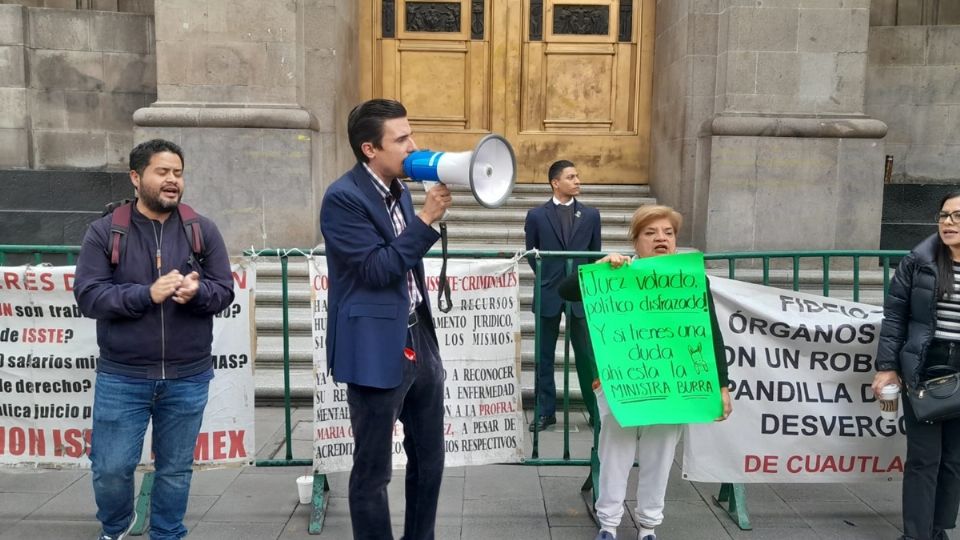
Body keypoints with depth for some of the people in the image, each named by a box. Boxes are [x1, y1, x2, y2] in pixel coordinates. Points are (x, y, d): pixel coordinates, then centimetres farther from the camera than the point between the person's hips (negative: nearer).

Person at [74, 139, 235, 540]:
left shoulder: (203, 230, 2)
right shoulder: (105, 231, -2)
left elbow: (224, 291, 1)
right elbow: (87, 295, -8)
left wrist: (197, 292, -22)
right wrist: (147, 294, -21)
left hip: (188, 378, 1)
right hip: (121, 377, -1)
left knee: (176, 469, 13)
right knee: (111, 469, 7)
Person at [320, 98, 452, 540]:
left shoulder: (400, 190, 11)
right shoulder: (343, 198, -15)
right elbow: (376, 270, -22)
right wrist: (427, 218, -20)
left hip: (419, 340, 9)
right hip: (377, 350, -8)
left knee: (429, 457, 19)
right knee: (373, 470, 6)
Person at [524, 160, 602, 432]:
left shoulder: (591, 214, 4)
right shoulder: (537, 215, 0)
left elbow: (595, 254, 11)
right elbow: (531, 253, 9)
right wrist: (545, 276, 7)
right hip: (549, 293, 0)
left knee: (587, 355, 4)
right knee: (544, 356, 7)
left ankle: (597, 409, 16)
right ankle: (546, 411, 18)